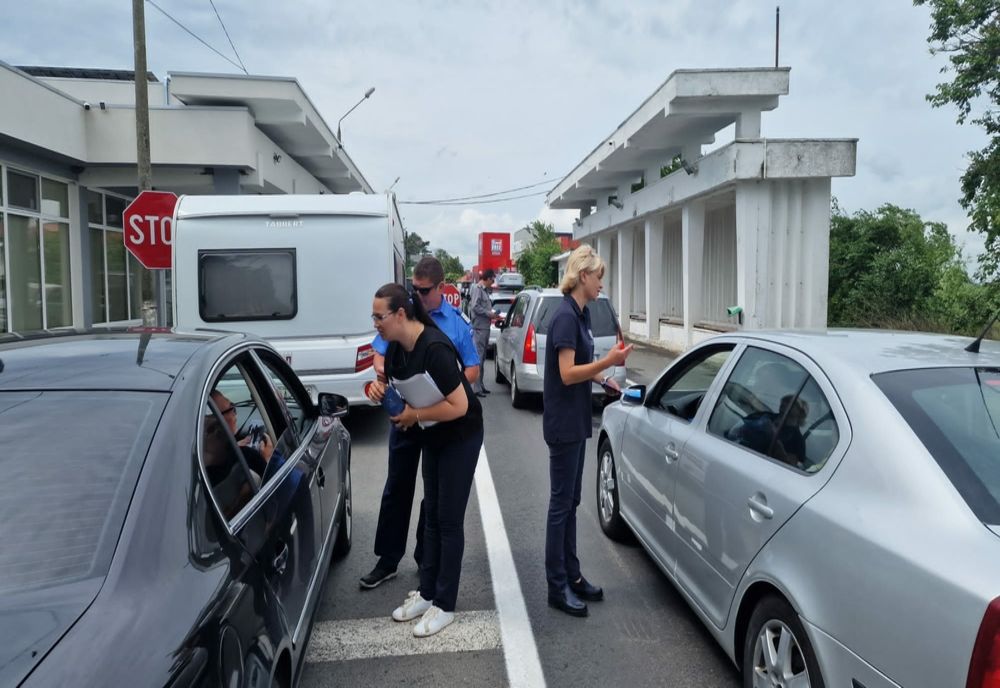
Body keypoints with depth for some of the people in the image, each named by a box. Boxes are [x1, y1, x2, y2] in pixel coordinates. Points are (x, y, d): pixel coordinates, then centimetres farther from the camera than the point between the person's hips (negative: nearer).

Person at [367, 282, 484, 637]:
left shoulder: (434, 348, -30)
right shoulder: (395, 347, -4)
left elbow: (459, 405, -31)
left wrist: (414, 415, -24)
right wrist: (382, 389, -9)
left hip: (460, 438, -8)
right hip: (431, 438, 8)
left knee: (449, 519, 0)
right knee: (431, 514, 15)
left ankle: (444, 605, 13)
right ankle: (427, 592, 29)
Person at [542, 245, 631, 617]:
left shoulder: (580, 313, 11)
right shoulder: (566, 316, -17)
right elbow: (567, 373, -23)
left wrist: (604, 379, 9)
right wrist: (608, 361, -30)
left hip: (576, 421, 9)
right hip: (563, 422, -9)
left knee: (570, 501, 15)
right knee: (561, 502, -1)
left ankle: (572, 575, 26)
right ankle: (557, 587, 10)